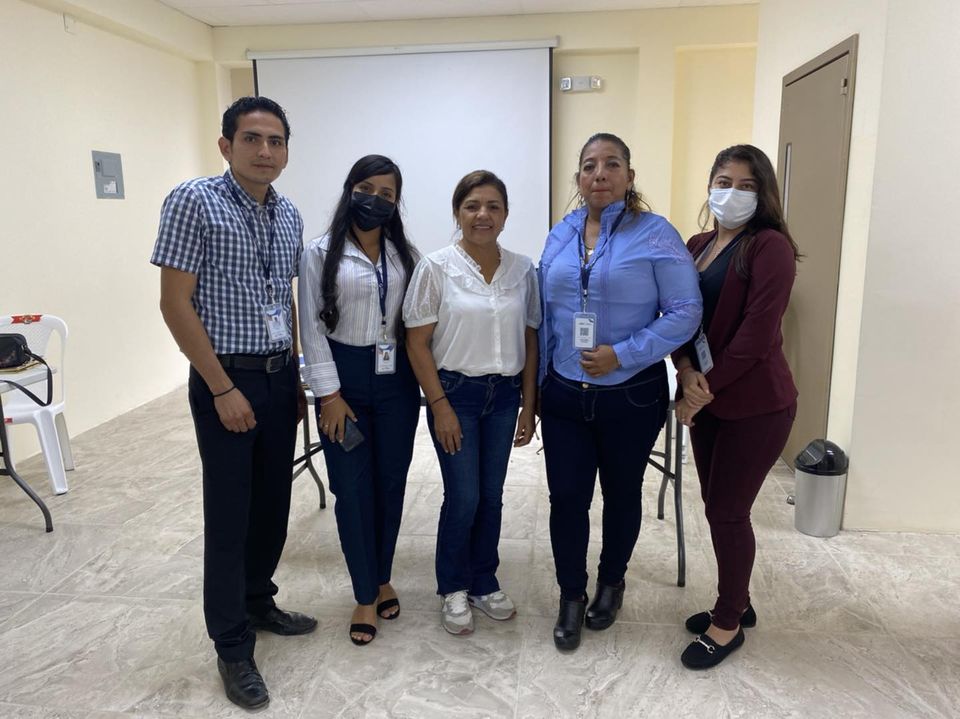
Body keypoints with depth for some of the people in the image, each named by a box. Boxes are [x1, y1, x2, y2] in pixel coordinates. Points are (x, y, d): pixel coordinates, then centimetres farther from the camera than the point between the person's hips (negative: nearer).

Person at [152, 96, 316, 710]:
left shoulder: (289, 215, 8)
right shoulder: (193, 202, -11)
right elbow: (175, 305, -13)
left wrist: (298, 376, 12)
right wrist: (223, 389, -15)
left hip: (279, 377, 6)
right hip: (226, 380, -6)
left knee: (273, 504, 15)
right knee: (230, 514, 3)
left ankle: (258, 601, 37)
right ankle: (233, 645, 19)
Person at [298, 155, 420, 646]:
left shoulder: (405, 254, 7)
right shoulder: (320, 253, -3)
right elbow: (313, 329, -5)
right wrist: (329, 394, -10)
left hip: (396, 380, 3)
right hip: (345, 378, -3)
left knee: (391, 484, 10)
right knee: (353, 489, 3)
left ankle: (382, 578, 31)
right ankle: (365, 595, 19)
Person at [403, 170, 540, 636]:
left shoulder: (522, 270, 1)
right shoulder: (436, 267, -9)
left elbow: (530, 341, 6)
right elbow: (417, 342, -8)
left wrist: (528, 405, 4)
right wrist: (439, 406, -11)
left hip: (504, 394, 3)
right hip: (456, 392, -3)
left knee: (491, 496, 12)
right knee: (463, 497, 2)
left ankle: (483, 583, 32)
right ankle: (453, 589, 25)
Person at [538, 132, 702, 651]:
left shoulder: (655, 234, -8)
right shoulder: (560, 236, 6)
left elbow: (685, 312, -13)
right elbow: (544, 315, 10)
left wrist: (623, 354, -21)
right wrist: (537, 384, 10)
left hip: (631, 396, -3)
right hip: (564, 395, 3)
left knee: (621, 494, 16)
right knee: (566, 497, 5)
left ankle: (611, 582, 41)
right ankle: (571, 597, 27)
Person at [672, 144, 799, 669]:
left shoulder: (770, 247, -12)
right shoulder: (698, 245, 10)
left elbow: (757, 332, -18)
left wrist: (706, 388, -14)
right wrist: (686, 370, -12)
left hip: (754, 404, -6)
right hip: (706, 399, 7)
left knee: (727, 511, 2)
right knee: (717, 505, 15)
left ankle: (728, 623, 23)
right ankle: (736, 601, 36)